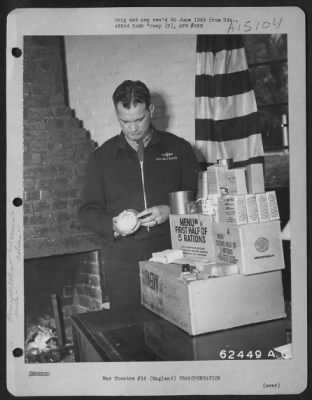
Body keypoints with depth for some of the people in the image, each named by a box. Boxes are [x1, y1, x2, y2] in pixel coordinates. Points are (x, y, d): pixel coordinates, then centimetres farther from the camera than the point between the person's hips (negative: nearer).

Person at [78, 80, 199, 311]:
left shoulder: (179, 149, 6)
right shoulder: (102, 157, 9)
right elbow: (88, 210, 9)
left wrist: (170, 211, -13)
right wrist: (112, 225, -11)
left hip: (172, 255, 0)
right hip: (123, 262, 1)